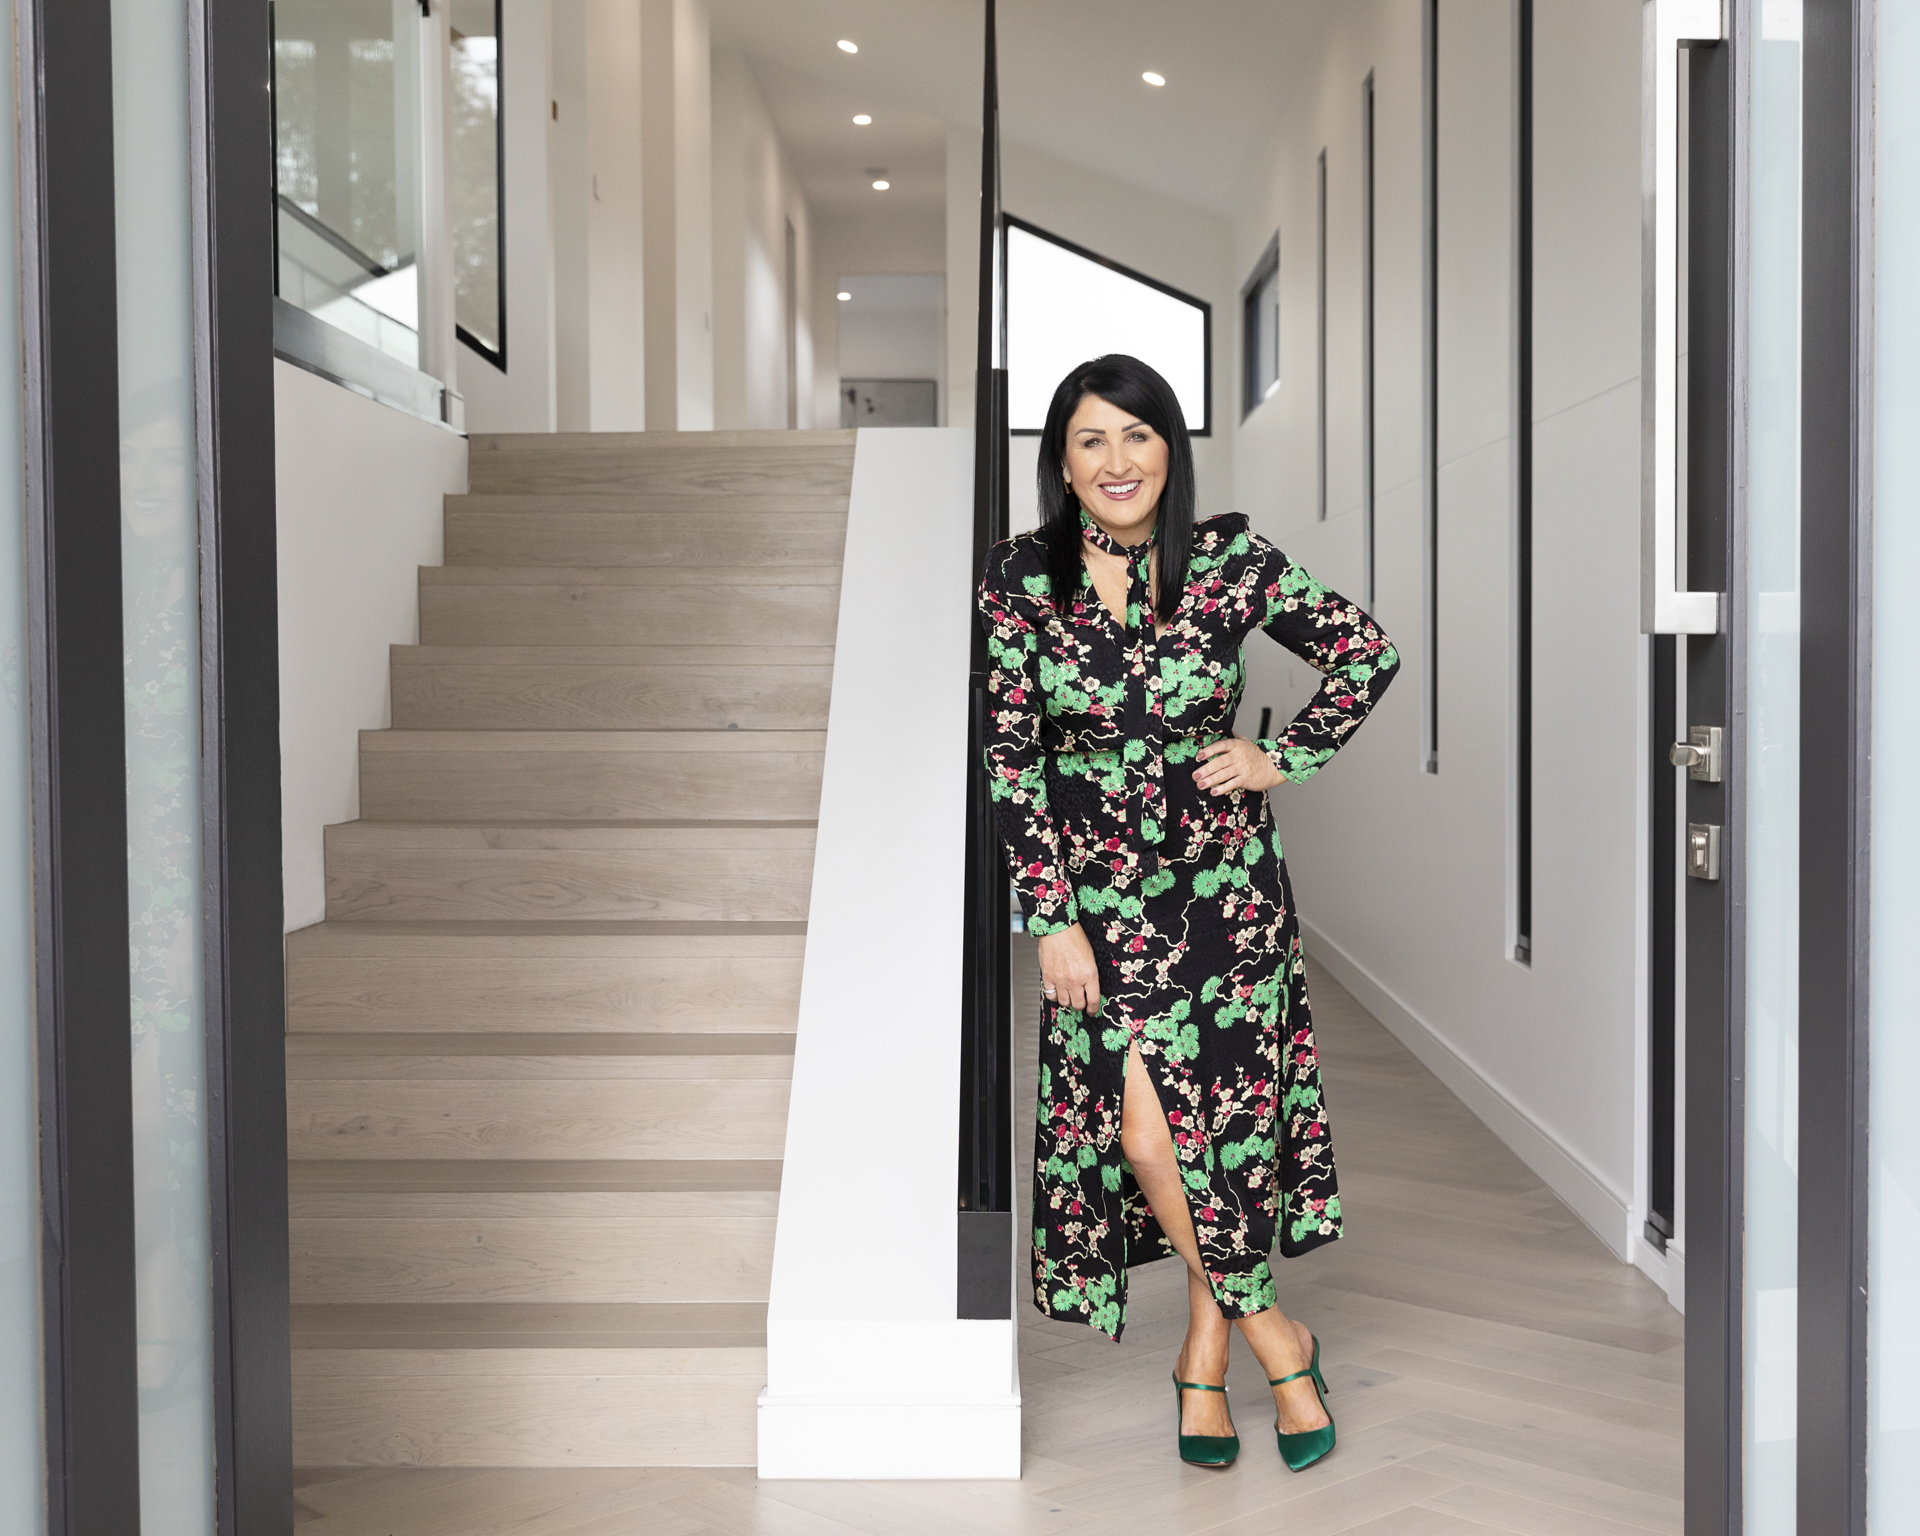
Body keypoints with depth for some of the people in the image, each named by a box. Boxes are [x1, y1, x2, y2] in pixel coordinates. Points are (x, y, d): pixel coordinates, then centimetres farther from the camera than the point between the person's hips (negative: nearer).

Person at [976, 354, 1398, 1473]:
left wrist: (1281, 758, -3)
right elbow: (1011, 758, -3)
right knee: (1135, 1128, -7)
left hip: (1226, 883, 0)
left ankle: (1208, 1345, 22)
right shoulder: (1022, 579, -5)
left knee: (1219, 1119, -3)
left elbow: (1370, 655, 7)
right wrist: (1053, 918, -7)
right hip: (1096, 895, 1)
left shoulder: (1232, 562, -5)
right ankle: (1274, 1336, 16)